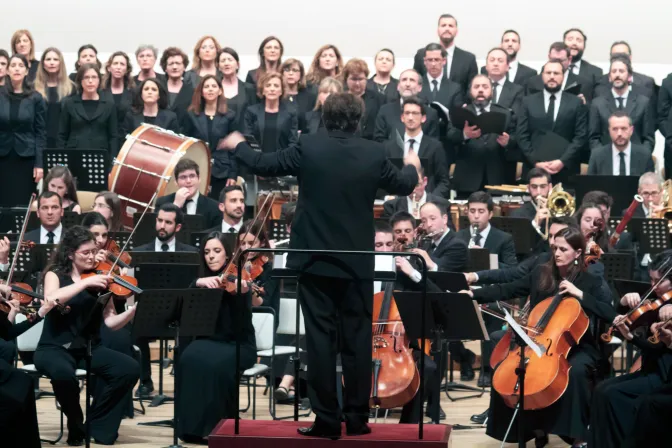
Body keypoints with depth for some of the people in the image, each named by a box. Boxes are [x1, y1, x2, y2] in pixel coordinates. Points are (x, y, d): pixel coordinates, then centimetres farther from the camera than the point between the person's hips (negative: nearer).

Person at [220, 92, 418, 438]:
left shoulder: (309, 147, -8)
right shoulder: (374, 153, -3)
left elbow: (263, 165, 3)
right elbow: (403, 186, 14)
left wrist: (238, 145, 23)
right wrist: (412, 166, 37)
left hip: (316, 260, -1)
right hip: (358, 262, 1)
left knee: (320, 339, 1)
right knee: (358, 339, 8)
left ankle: (326, 420, 1)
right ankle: (357, 417, 11)